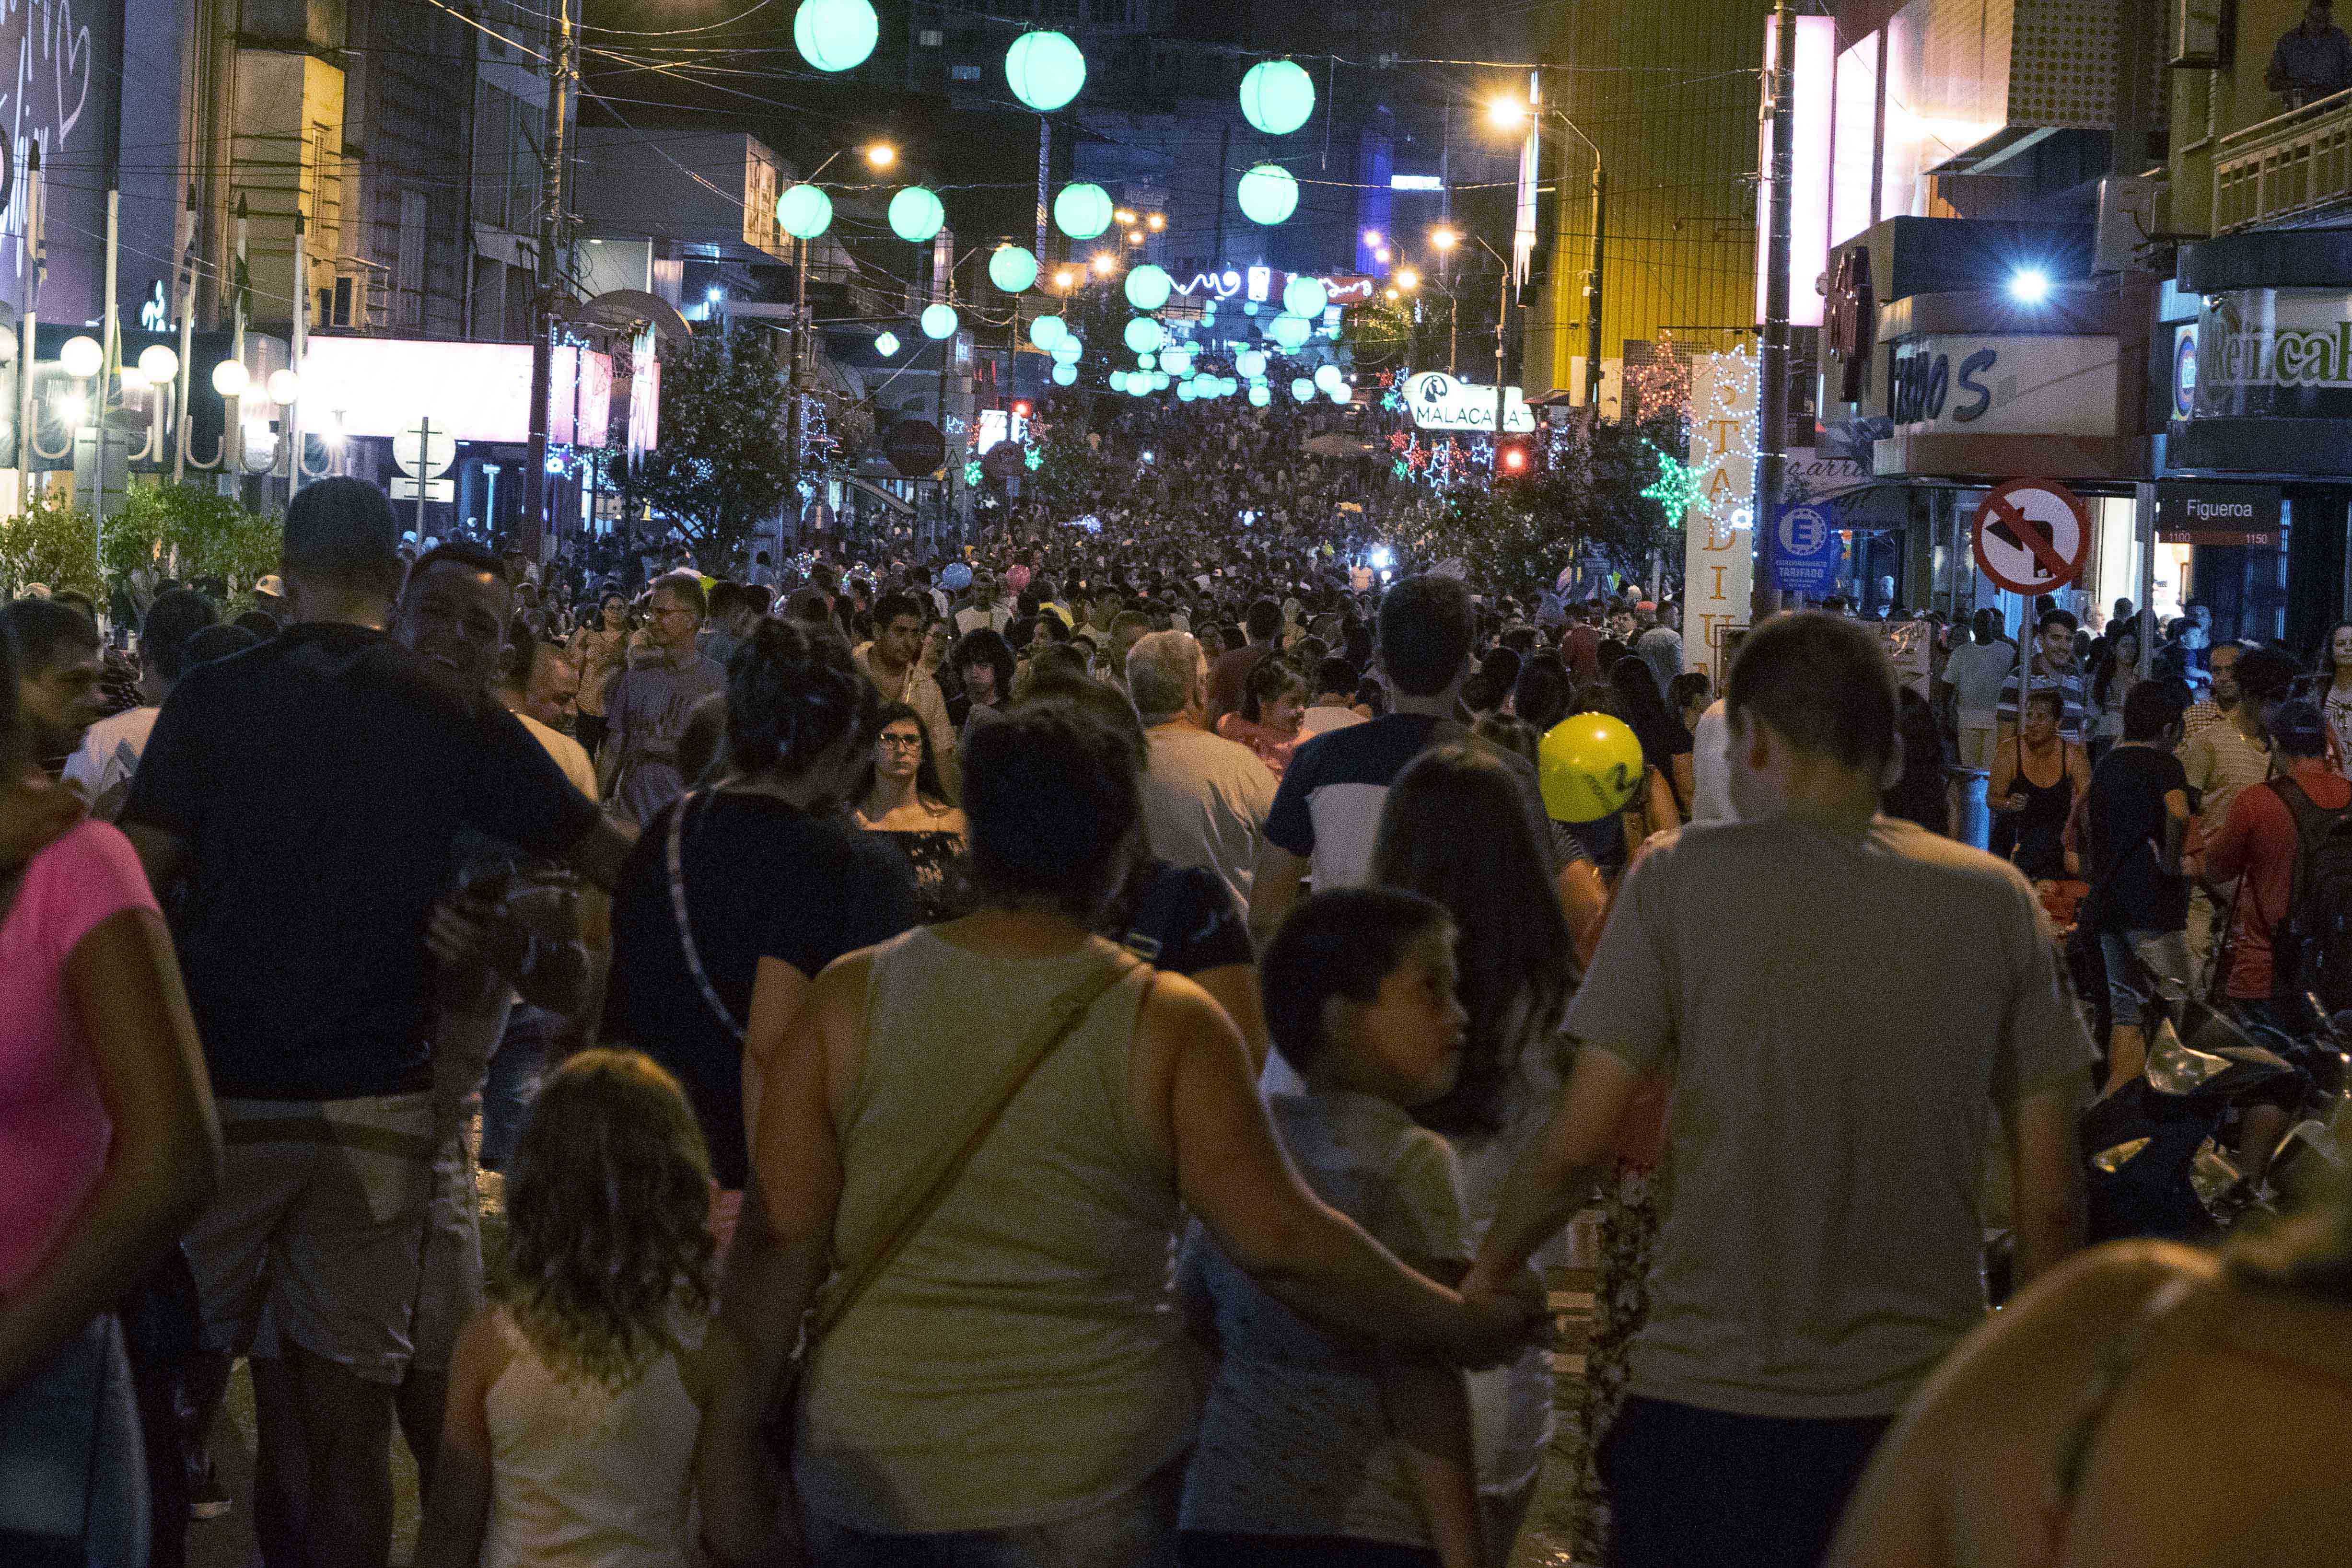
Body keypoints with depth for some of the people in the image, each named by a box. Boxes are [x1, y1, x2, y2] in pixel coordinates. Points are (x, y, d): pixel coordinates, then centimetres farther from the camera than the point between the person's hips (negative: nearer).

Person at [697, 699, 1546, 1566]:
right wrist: (1459, 1325, 5)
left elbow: (777, 1243, -6)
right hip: (1083, 1493, -1)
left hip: (865, 1485, 2)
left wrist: (729, 1453, 0)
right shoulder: (1166, 1026, -9)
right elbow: (1282, 1244, -9)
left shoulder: (850, 1000, -5)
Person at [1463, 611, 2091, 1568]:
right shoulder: (1996, 899, 0)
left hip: (1708, 1401, -2)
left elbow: (1576, 1146, -6)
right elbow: (2049, 1193, 1)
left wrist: (1486, 1274, 12)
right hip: (1923, 1404, 2)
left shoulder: (1682, 878, -6)